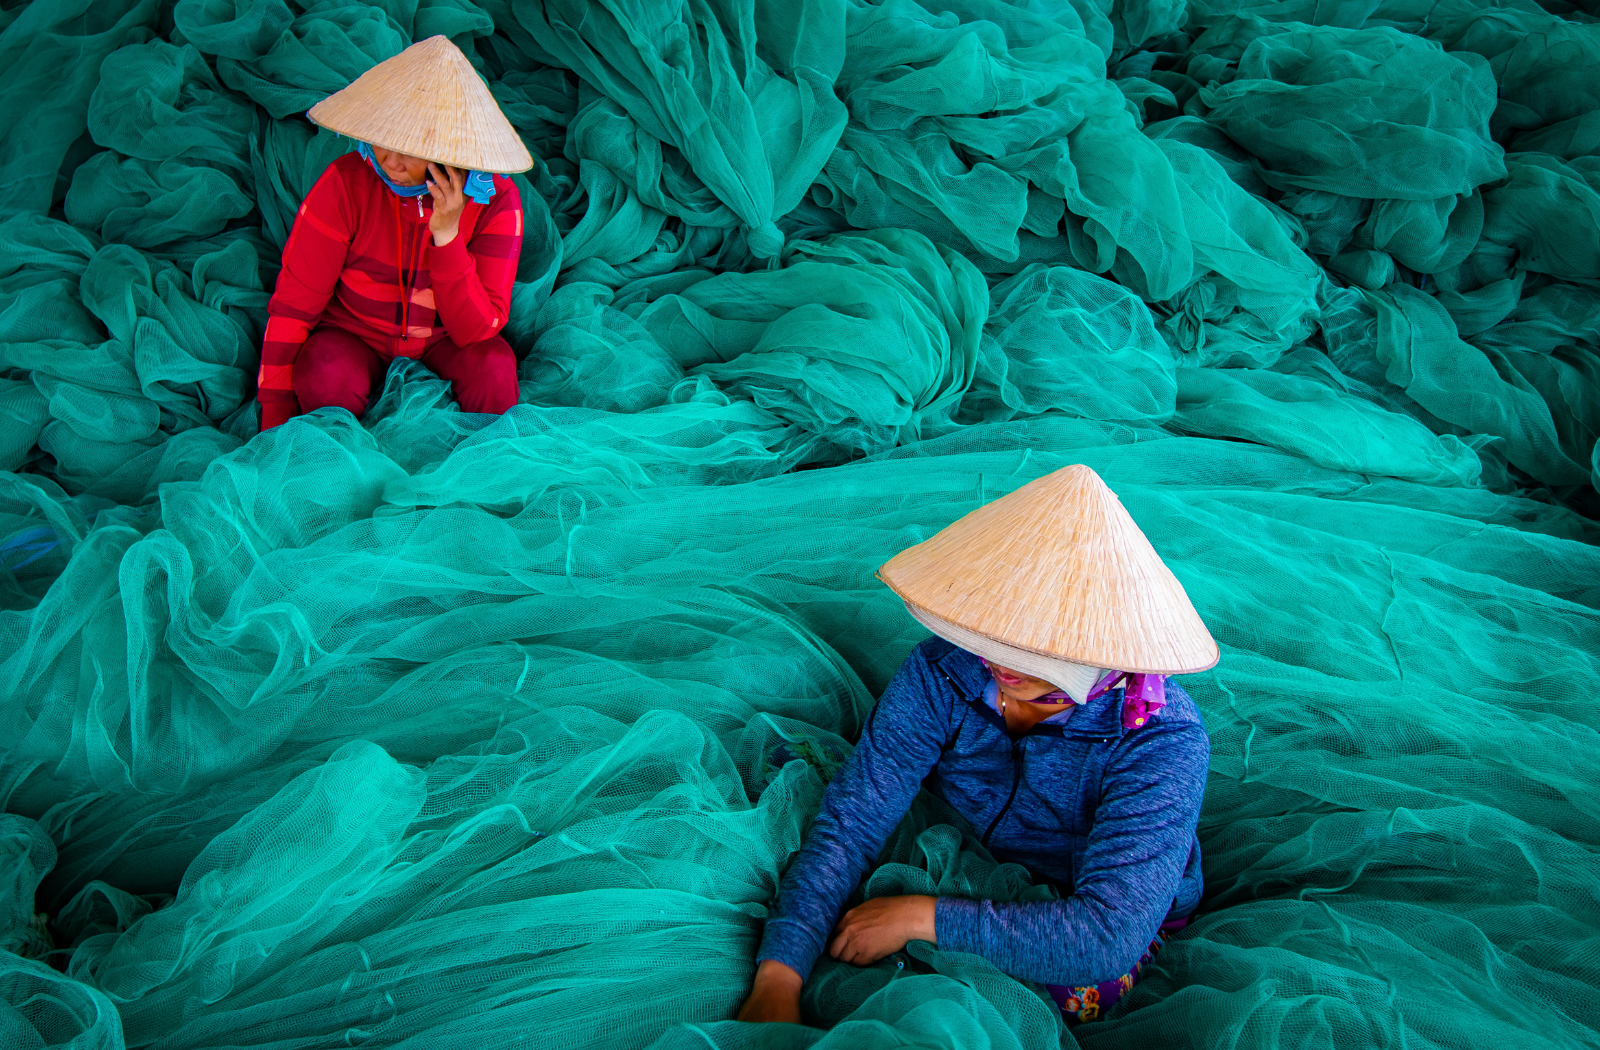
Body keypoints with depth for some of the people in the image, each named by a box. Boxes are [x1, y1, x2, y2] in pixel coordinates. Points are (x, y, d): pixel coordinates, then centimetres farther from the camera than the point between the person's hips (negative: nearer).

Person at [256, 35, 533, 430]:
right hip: (353, 337, 0)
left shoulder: (496, 199, -19)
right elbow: (293, 305, -15)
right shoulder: (345, 183, -21)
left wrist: (446, 234, -35)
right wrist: (275, 421, -16)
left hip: (442, 340, 1)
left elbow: (476, 330, -23)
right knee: (326, 380, -33)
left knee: (493, 366, -31)